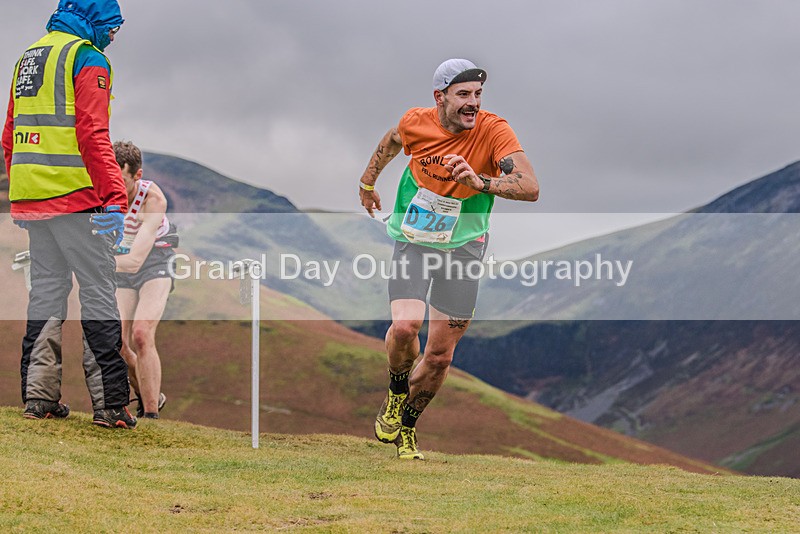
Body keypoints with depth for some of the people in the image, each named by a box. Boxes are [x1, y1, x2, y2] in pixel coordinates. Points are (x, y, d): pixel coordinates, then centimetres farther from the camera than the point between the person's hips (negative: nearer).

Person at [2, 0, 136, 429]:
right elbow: (92, 135, -18)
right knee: (98, 292, -4)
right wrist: (115, 197, -21)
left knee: (46, 289, 14)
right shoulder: (87, 57, -8)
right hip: (75, 199, -8)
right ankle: (109, 402, -6)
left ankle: (38, 397, 13)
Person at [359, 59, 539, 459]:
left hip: (463, 246, 0)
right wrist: (367, 182, 30)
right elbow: (391, 141, 16)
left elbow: (530, 188, -29)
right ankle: (396, 394, 9)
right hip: (412, 241, 0)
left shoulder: (493, 131, -18)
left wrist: (480, 181, -45)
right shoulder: (415, 122, -10)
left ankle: (406, 429, 27)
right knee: (405, 326, -23)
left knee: (440, 355, 3)